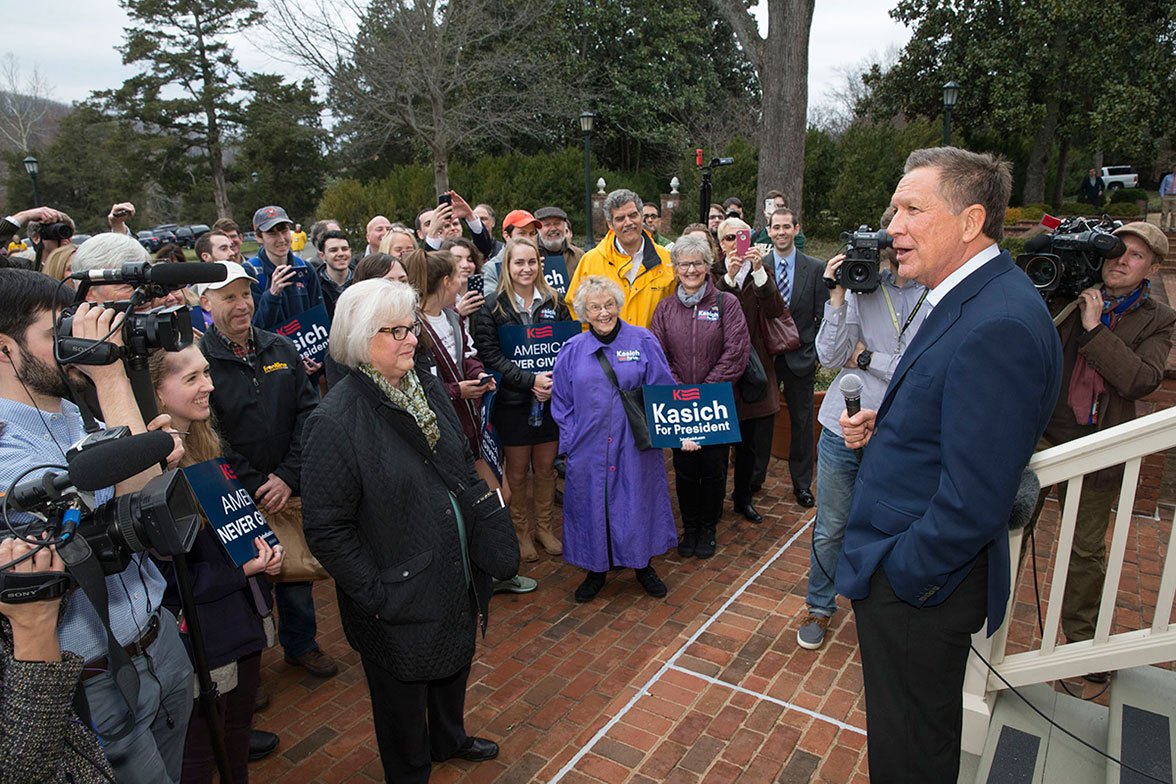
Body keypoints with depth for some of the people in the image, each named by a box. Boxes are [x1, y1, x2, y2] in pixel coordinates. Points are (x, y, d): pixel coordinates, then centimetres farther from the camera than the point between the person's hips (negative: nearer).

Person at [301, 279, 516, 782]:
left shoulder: (428, 388, 0)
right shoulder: (336, 422, -23)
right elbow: (327, 530, -20)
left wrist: (489, 541, 6)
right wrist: (374, 595, -19)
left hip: (459, 580, 7)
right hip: (400, 600, -7)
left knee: (456, 664, 29)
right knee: (405, 695, 17)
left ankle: (449, 739, 57)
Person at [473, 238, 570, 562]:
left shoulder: (553, 301, 5)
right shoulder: (494, 305, -4)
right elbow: (488, 353, -11)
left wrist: (556, 380, -11)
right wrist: (529, 380, -19)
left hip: (551, 398, 3)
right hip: (513, 400, -2)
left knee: (545, 466, 12)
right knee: (517, 470, 9)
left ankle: (544, 526, 30)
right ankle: (522, 531, 27)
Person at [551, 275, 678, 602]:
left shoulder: (643, 341, -1)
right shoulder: (572, 351, 3)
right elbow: (562, 404, 7)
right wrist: (572, 440, -1)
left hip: (636, 448, -1)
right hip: (589, 450, 1)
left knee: (638, 502, 9)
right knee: (592, 506, 9)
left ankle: (644, 565, 32)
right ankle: (597, 569, 30)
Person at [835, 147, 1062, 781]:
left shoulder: (998, 327, -28)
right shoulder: (970, 300, 6)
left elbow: (972, 503, -28)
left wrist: (897, 576, -16)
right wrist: (883, 425, 1)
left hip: (916, 586, -10)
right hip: (904, 569, 10)